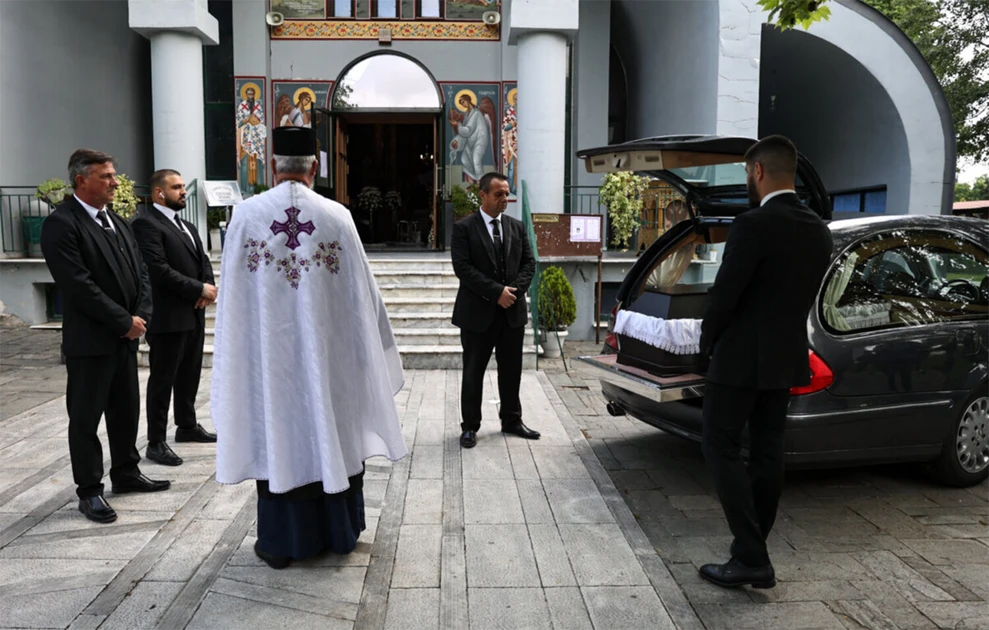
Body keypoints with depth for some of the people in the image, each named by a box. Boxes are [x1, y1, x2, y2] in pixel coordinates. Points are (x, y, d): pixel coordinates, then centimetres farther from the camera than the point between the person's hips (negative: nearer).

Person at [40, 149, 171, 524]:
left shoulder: (117, 222, 13)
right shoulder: (61, 224, -13)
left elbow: (140, 272, 12)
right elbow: (79, 286, -20)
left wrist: (141, 316, -3)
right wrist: (124, 322, -16)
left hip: (125, 337, 8)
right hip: (90, 340, -8)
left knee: (126, 411, 16)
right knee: (86, 417, 4)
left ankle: (126, 475, 31)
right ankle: (89, 492, 14)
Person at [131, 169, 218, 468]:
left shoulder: (187, 226, 17)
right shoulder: (146, 223, -12)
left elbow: (203, 260, 15)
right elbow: (158, 270, -21)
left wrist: (208, 288, -5)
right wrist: (199, 289, -17)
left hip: (194, 313, 9)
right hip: (168, 316, -9)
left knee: (190, 374, 18)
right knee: (163, 379, -1)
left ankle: (187, 426, 33)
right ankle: (156, 442, 8)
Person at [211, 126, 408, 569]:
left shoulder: (246, 214, -5)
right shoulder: (337, 217, -6)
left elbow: (232, 293, 0)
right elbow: (360, 289, -1)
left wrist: (239, 345, 12)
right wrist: (372, 339, 13)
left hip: (267, 348, 0)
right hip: (326, 348, 0)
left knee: (276, 431, 8)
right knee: (330, 428, 12)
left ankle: (280, 541, 18)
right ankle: (338, 530, 24)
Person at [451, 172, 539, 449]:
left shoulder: (517, 226, 10)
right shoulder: (464, 228, -5)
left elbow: (529, 262, 7)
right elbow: (462, 267, -14)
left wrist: (514, 290, -10)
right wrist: (496, 292, -18)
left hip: (513, 311, 5)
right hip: (478, 312, -4)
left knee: (511, 371, 13)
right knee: (473, 372, 5)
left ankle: (511, 421, 27)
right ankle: (470, 427, 16)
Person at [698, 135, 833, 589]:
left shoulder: (753, 225, -18)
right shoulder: (819, 231, 8)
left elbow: (724, 294, -16)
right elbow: (807, 296, 12)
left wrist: (708, 343, 1)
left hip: (741, 358, -8)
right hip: (786, 356, 8)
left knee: (722, 452, 0)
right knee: (766, 453, 12)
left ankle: (752, 559, -2)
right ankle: (752, 549, 21)